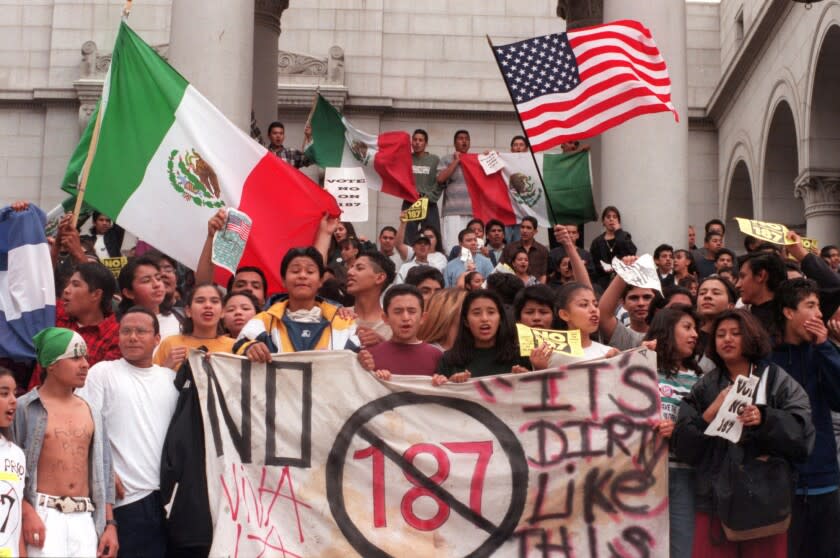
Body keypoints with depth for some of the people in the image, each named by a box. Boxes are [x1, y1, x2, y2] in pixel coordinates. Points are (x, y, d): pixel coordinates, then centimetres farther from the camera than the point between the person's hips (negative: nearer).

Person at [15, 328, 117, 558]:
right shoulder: (24, 408, -1)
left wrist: (109, 524, 10)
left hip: (85, 518, 5)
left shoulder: (92, 413, 14)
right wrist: (26, 513, -16)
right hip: (43, 515, -4)